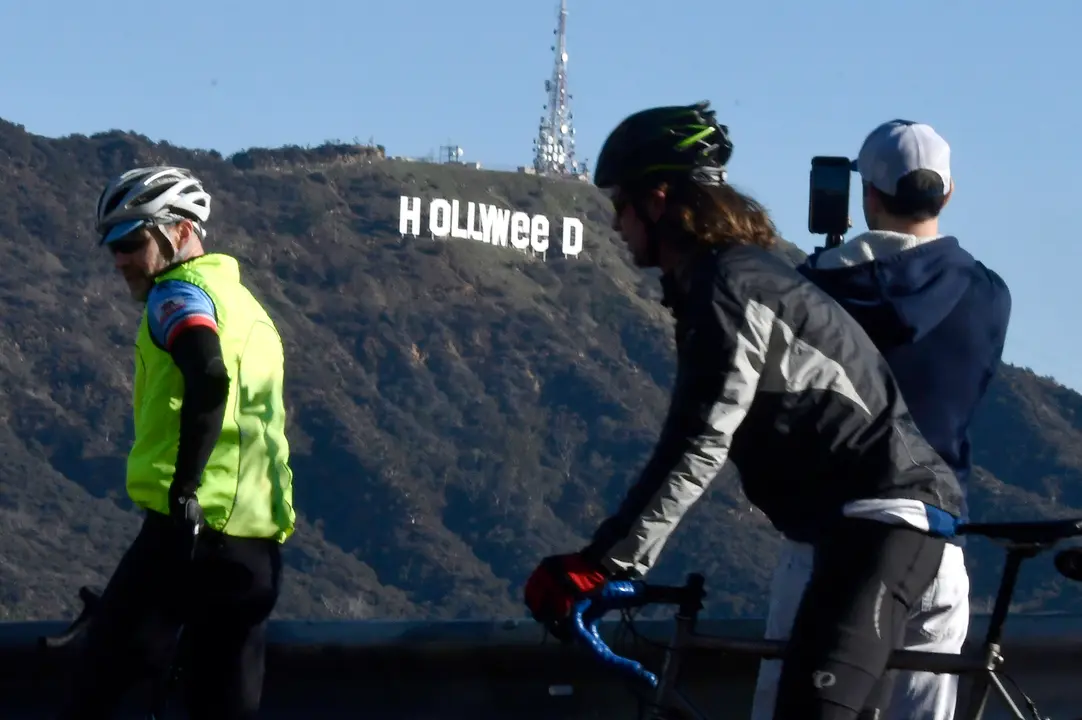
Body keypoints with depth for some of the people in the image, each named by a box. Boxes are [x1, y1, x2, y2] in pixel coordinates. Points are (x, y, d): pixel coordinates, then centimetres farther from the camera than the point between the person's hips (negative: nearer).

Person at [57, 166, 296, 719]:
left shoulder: (180, 293, -3)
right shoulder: (246, 306, 24)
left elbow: (208, 378, -24)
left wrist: (185, 491, -24)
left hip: (190, 530, -8)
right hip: (260, 543, 8)